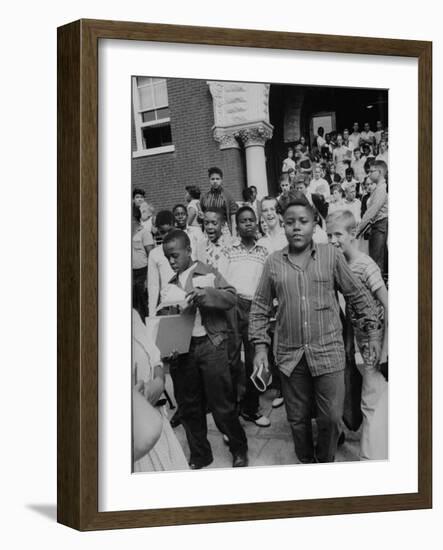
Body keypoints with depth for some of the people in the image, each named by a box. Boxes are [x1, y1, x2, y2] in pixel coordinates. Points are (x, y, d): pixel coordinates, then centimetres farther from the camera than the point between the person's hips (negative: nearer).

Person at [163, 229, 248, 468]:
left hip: (210, 344, -4)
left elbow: (231, 297, -8)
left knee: (221, 403, -2)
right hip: (180, 348, 5)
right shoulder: (171, 284, 14)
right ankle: (199, 455, 23)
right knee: (188, 406, 9)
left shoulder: (209, 273, 1)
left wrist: (205, 294, -23)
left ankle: (239, 450, 16)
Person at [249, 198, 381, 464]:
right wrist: (261, 346, 2)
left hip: (328, 352, -1)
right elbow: (260, 307, 8)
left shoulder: (332, 256, -1)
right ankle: (306, 462, 30)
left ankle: (326, 462, 24)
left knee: (331, 418, 0)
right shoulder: (273, 262, 3)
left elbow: (358, 294, 6)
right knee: (298, 419, 10)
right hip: (290, 356, 2)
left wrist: (372, 332, 5)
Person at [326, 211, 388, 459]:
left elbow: (389, 306, -21)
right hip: (360, 343, 7)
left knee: (373, 404, -3)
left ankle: (372, 458, 1)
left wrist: (385, 349, -21)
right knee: (376, 404, 17)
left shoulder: (365, 266, -19)